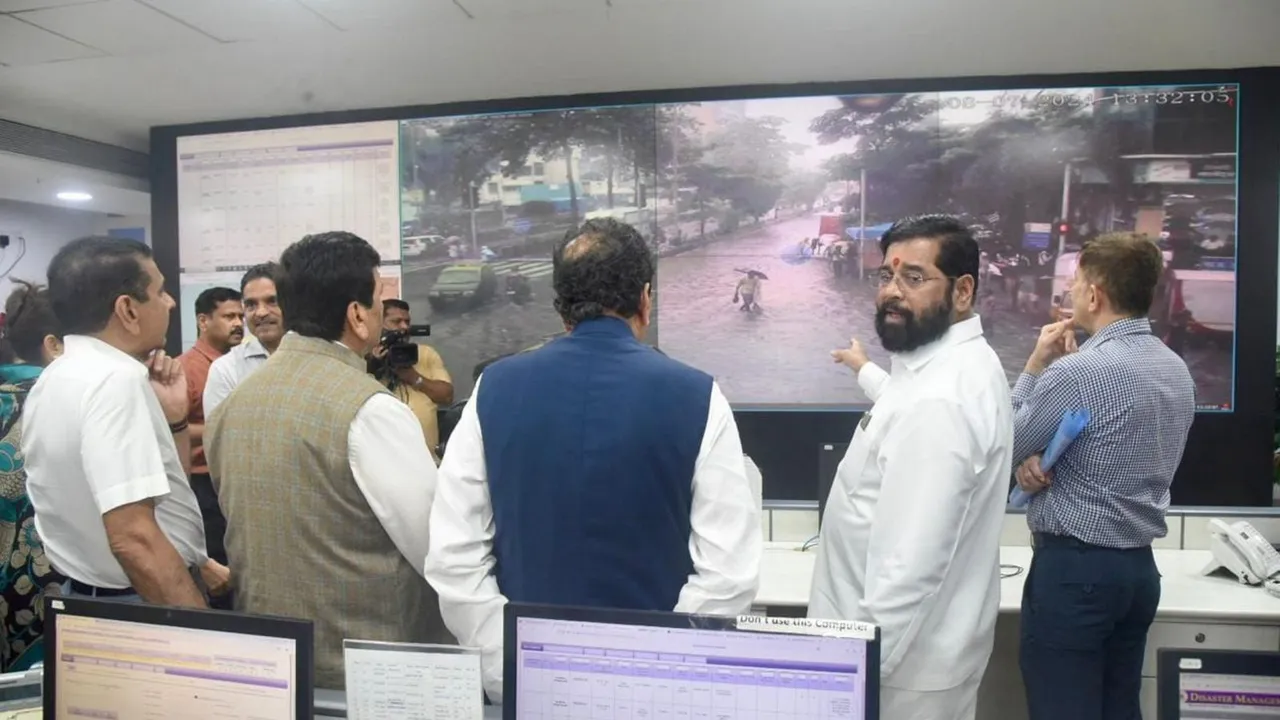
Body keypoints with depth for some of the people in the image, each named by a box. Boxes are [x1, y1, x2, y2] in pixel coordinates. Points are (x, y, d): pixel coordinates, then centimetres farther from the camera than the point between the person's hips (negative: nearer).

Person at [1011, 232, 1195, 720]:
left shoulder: (1079, 372, -21)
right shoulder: (1177, 369, 7)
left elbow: (1004, 447, -7)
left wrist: (1035, 366, -1)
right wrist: (1041, 459, -2)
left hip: (1074, 568, -8)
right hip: (1139, 566, 9)